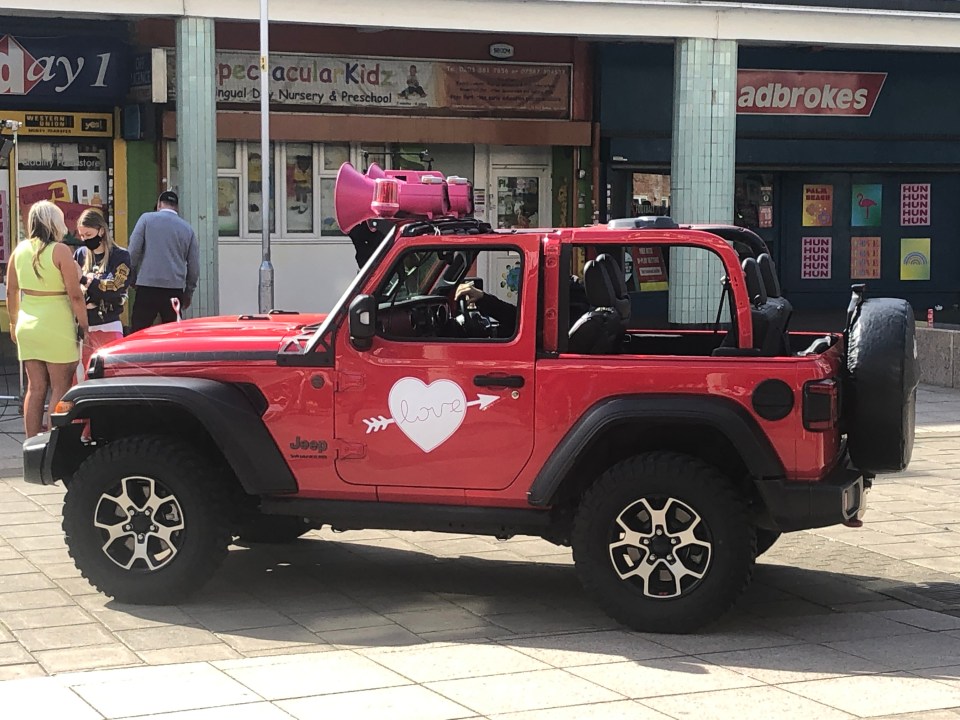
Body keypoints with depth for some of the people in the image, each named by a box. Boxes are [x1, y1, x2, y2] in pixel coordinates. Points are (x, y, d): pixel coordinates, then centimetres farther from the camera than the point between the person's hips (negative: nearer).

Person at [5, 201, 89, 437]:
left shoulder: (20, 249, 6)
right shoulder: (59, 251, -11)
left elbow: (11, 291, 13)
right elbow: (75, 295, -13)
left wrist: (14, 322, 24)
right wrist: (83, 326, -6)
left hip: (27, 326, 6)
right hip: (57, 326, -6)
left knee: (35, 388, 11)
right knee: (60, 389, 1)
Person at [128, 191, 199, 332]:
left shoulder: (147, 219, 3)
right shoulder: (188, 229, 11)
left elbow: (133, 251, -3)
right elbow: (194, 267, 11)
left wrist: (132, 278, 9)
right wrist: (188, 294, 22)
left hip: (147, 288, -3)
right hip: (175, 290, 3)